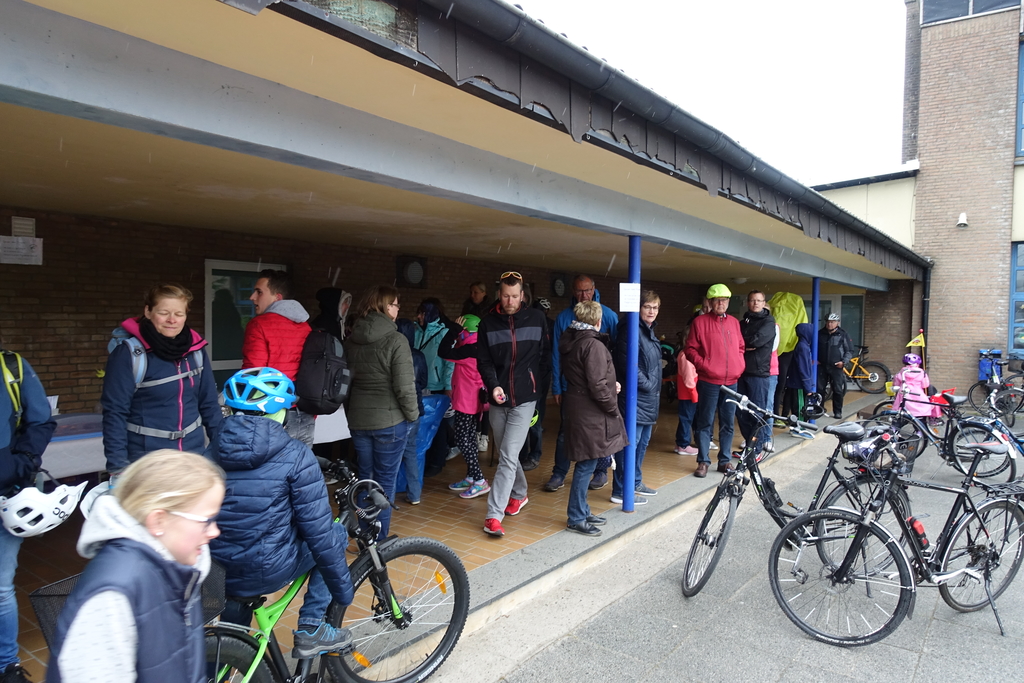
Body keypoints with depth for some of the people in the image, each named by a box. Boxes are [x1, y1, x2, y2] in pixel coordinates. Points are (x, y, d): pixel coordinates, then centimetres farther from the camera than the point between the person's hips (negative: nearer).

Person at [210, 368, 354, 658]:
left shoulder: (213, 449, 0)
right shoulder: (294, 455, -15)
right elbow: (319, 531, -15)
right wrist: (342, 588, -2)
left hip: (218, 575, 6)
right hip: (268, 572, -6)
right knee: (335, 533, 19)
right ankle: (311, 629, 17)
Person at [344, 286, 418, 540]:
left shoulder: (350, 340, 3)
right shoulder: (395, 340, -16)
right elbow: (404, 386, -18)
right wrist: (413, 414, -3)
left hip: (358, 420, 6)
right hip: (390, 421, -6)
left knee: (364, 478, 18)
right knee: (385, 481, 6)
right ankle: (379, 540, 14)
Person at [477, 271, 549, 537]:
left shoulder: (536, 319, 0)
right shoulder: (488, 323, 1)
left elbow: (545, 354, 9)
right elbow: (484, 361, -2)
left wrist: (536, 381, 3)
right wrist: (493, 385, -18)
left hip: (524, 398, -3)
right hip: (498, 399, 3)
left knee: (508, 457, -9)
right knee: (506, 455, 16)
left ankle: (494, 515, -6)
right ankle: (519, 494, 39)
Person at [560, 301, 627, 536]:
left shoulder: (571, 341, 11)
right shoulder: (593, 345, -18)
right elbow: (597, 385, -21)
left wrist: (610, 385, 14)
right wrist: (613, 408, -8)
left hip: (577, 409, 10)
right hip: (590, 413, -10)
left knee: (585, 464, 17)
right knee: (586, 465, -1)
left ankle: (582, 511, 27)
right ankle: (576, 519, 7)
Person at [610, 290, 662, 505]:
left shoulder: (649, 330, 16)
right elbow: (627, 363, -23)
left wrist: (655, 392, 17)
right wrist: (646, 384, -15)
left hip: (649, 398, 10)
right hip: (635, 396, -10)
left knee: (643, 440, 17)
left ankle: (635, 481, 30)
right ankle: (620, 491, 1)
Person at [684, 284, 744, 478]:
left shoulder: (734, 322, 13)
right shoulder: (700, 321, -1)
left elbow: (740, 348, 22)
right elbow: (690, 349, -3)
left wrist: (740, 366, 8)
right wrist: (704, 365, -14)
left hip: (731, 382, 4)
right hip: (709, 381, -4)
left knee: (728, 423, 10)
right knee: (705, 423, 1)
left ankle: (724, 460, 21)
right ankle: (703, 461, 10)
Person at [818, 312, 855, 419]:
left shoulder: (843, 334, -1)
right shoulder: (820, 333, 7)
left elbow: (850, 351, 2)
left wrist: (844, 361, -10)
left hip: (836, 367, -2)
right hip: (821, 366, 3)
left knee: (838, 390, 1)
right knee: (819, 388, 4)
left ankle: (838, 411, 10)